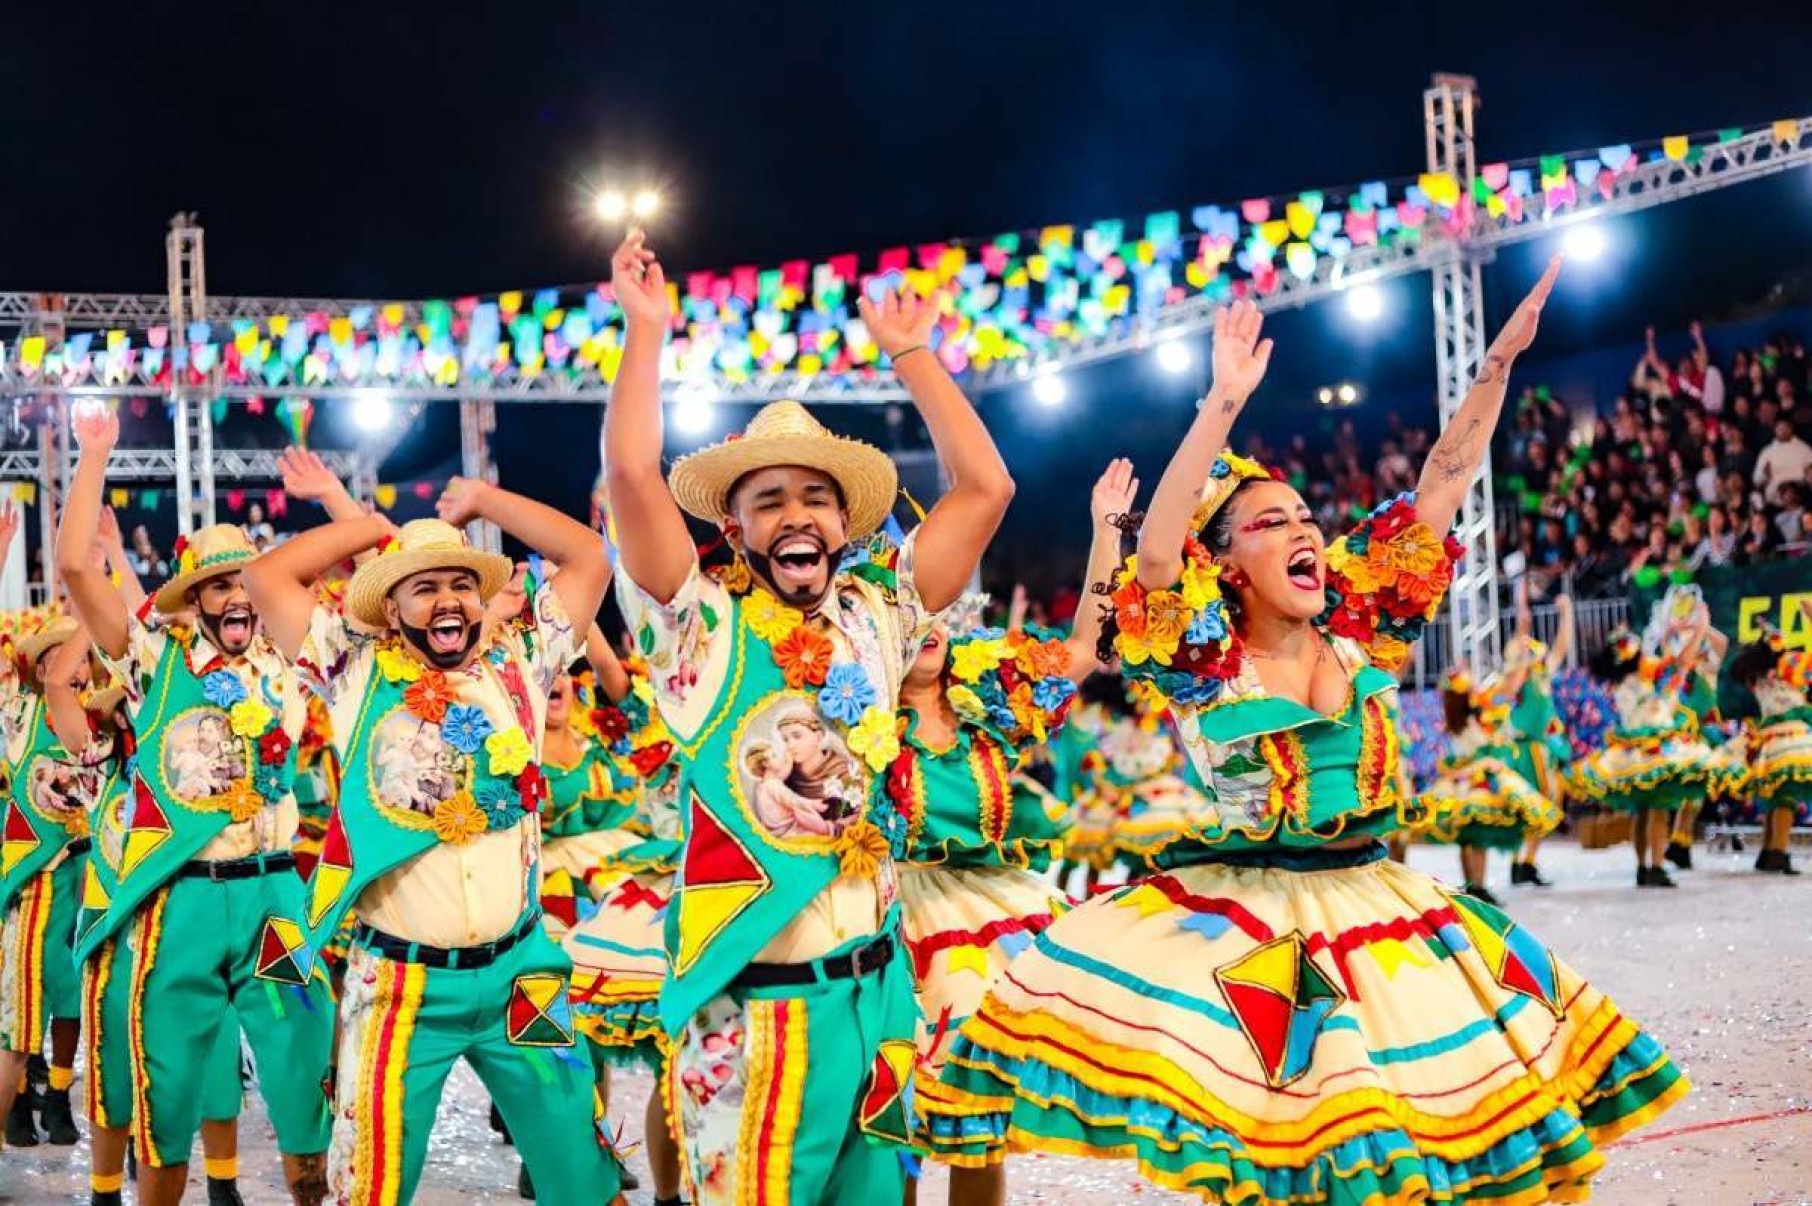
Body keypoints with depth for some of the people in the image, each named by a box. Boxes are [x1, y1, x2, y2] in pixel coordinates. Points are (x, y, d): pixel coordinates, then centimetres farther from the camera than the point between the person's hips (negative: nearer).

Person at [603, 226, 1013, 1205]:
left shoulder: (876, 618, 8)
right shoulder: (703, 627, -4)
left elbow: (985, 488, 7)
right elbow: (631, 475, -16)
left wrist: (910, 355, 9)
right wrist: (647, 328, -9)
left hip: (874, 988, 5)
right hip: (751, 1003, -4)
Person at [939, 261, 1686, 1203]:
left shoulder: (1357, 634, 3)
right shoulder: (1203, 663, -8)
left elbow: (1438, 489, 3)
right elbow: (1155, 551, -26)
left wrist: (1499, 362, -3)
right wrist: (1224, 403, -32)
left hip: (1373, 919, 4)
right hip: (1234, 925, -4)